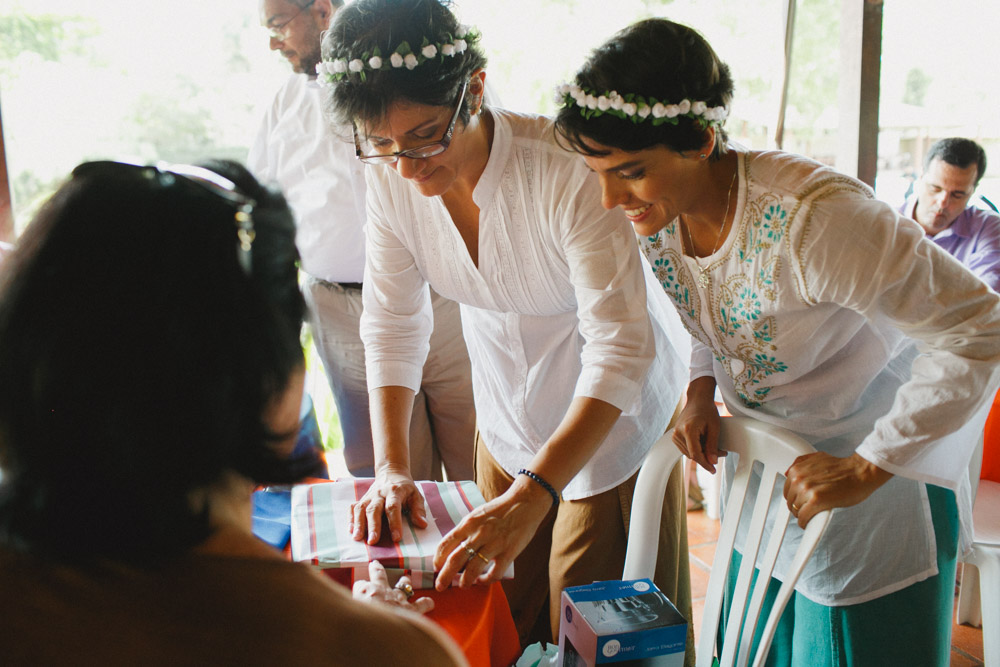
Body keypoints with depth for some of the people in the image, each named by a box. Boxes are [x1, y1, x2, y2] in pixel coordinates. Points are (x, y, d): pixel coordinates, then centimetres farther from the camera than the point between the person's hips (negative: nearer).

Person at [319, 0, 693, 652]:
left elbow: (620, 348, -33)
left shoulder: (566, 167, -31)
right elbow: (393, 323, -5)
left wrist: (533, 494, -41)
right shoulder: (391, 179, -14)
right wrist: (392, 467, -15)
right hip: (509, 428, 5)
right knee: (506, 631, 19)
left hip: (615, 422, -5)